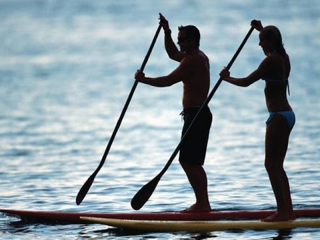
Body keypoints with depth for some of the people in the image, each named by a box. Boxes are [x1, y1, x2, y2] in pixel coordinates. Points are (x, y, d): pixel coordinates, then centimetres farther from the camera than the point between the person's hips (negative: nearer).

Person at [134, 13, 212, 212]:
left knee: (187, 161, -10)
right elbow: (173, 54, 33)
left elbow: (168, 81, -18)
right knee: (194, 163, 13)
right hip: (200, 114, 11)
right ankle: (203, 203, 14)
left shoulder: (192, 60, -15)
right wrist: (166, 32, 24)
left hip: (195, 115, -11)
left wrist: (143, 79, -7)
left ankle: (202, 202, -11)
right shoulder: (200, 57, 17)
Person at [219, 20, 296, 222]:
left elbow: (247, 82, -12)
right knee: (277, 165, 12)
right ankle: (288, 210, 12)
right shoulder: (284, 58, 10)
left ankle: (282, 211, -8)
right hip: (287, 115, 9)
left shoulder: (271, 61, -16)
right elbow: (274, 46, 37)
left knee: (271, 164, -6)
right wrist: (262, 29, 43)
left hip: (279, 117, -9)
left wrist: (227, 78, 4)